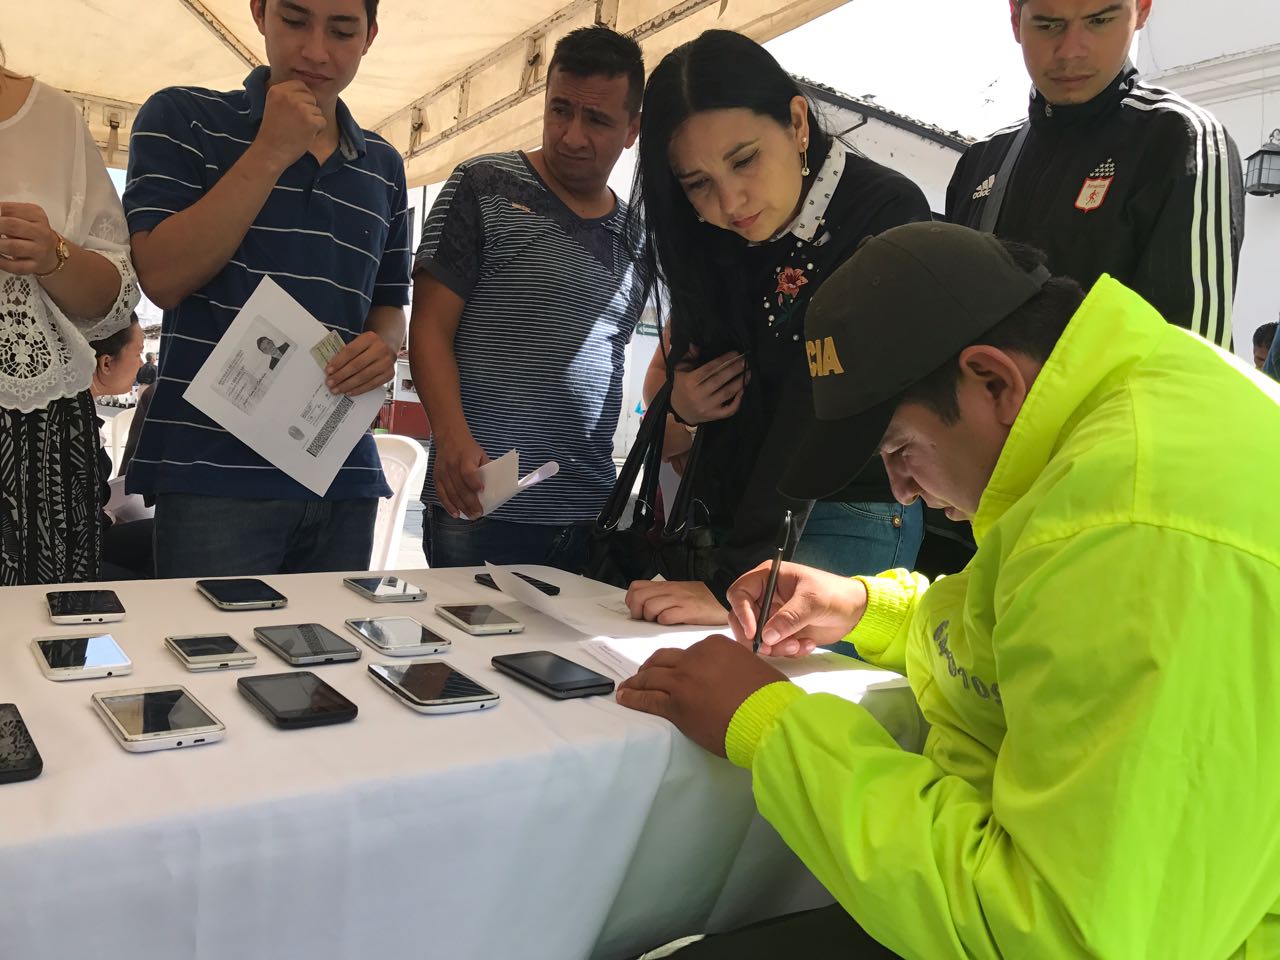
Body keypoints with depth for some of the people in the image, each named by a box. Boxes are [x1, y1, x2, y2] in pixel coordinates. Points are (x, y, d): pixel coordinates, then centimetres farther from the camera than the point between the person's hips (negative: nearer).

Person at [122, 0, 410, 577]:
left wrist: (383, 346, -5)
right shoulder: (182, 119, 2)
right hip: (214, 471, -4)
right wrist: (270, 152, -10)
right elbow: (162, 278, -8)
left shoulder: (383, 166, 14)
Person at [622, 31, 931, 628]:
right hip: (724, 514, 6)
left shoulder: (886, 214, -15)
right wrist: (675, 404, -8)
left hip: (845, 519, -5)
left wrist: (732, 584, -28)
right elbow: (668, 366, 16)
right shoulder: (712, 241, 5)